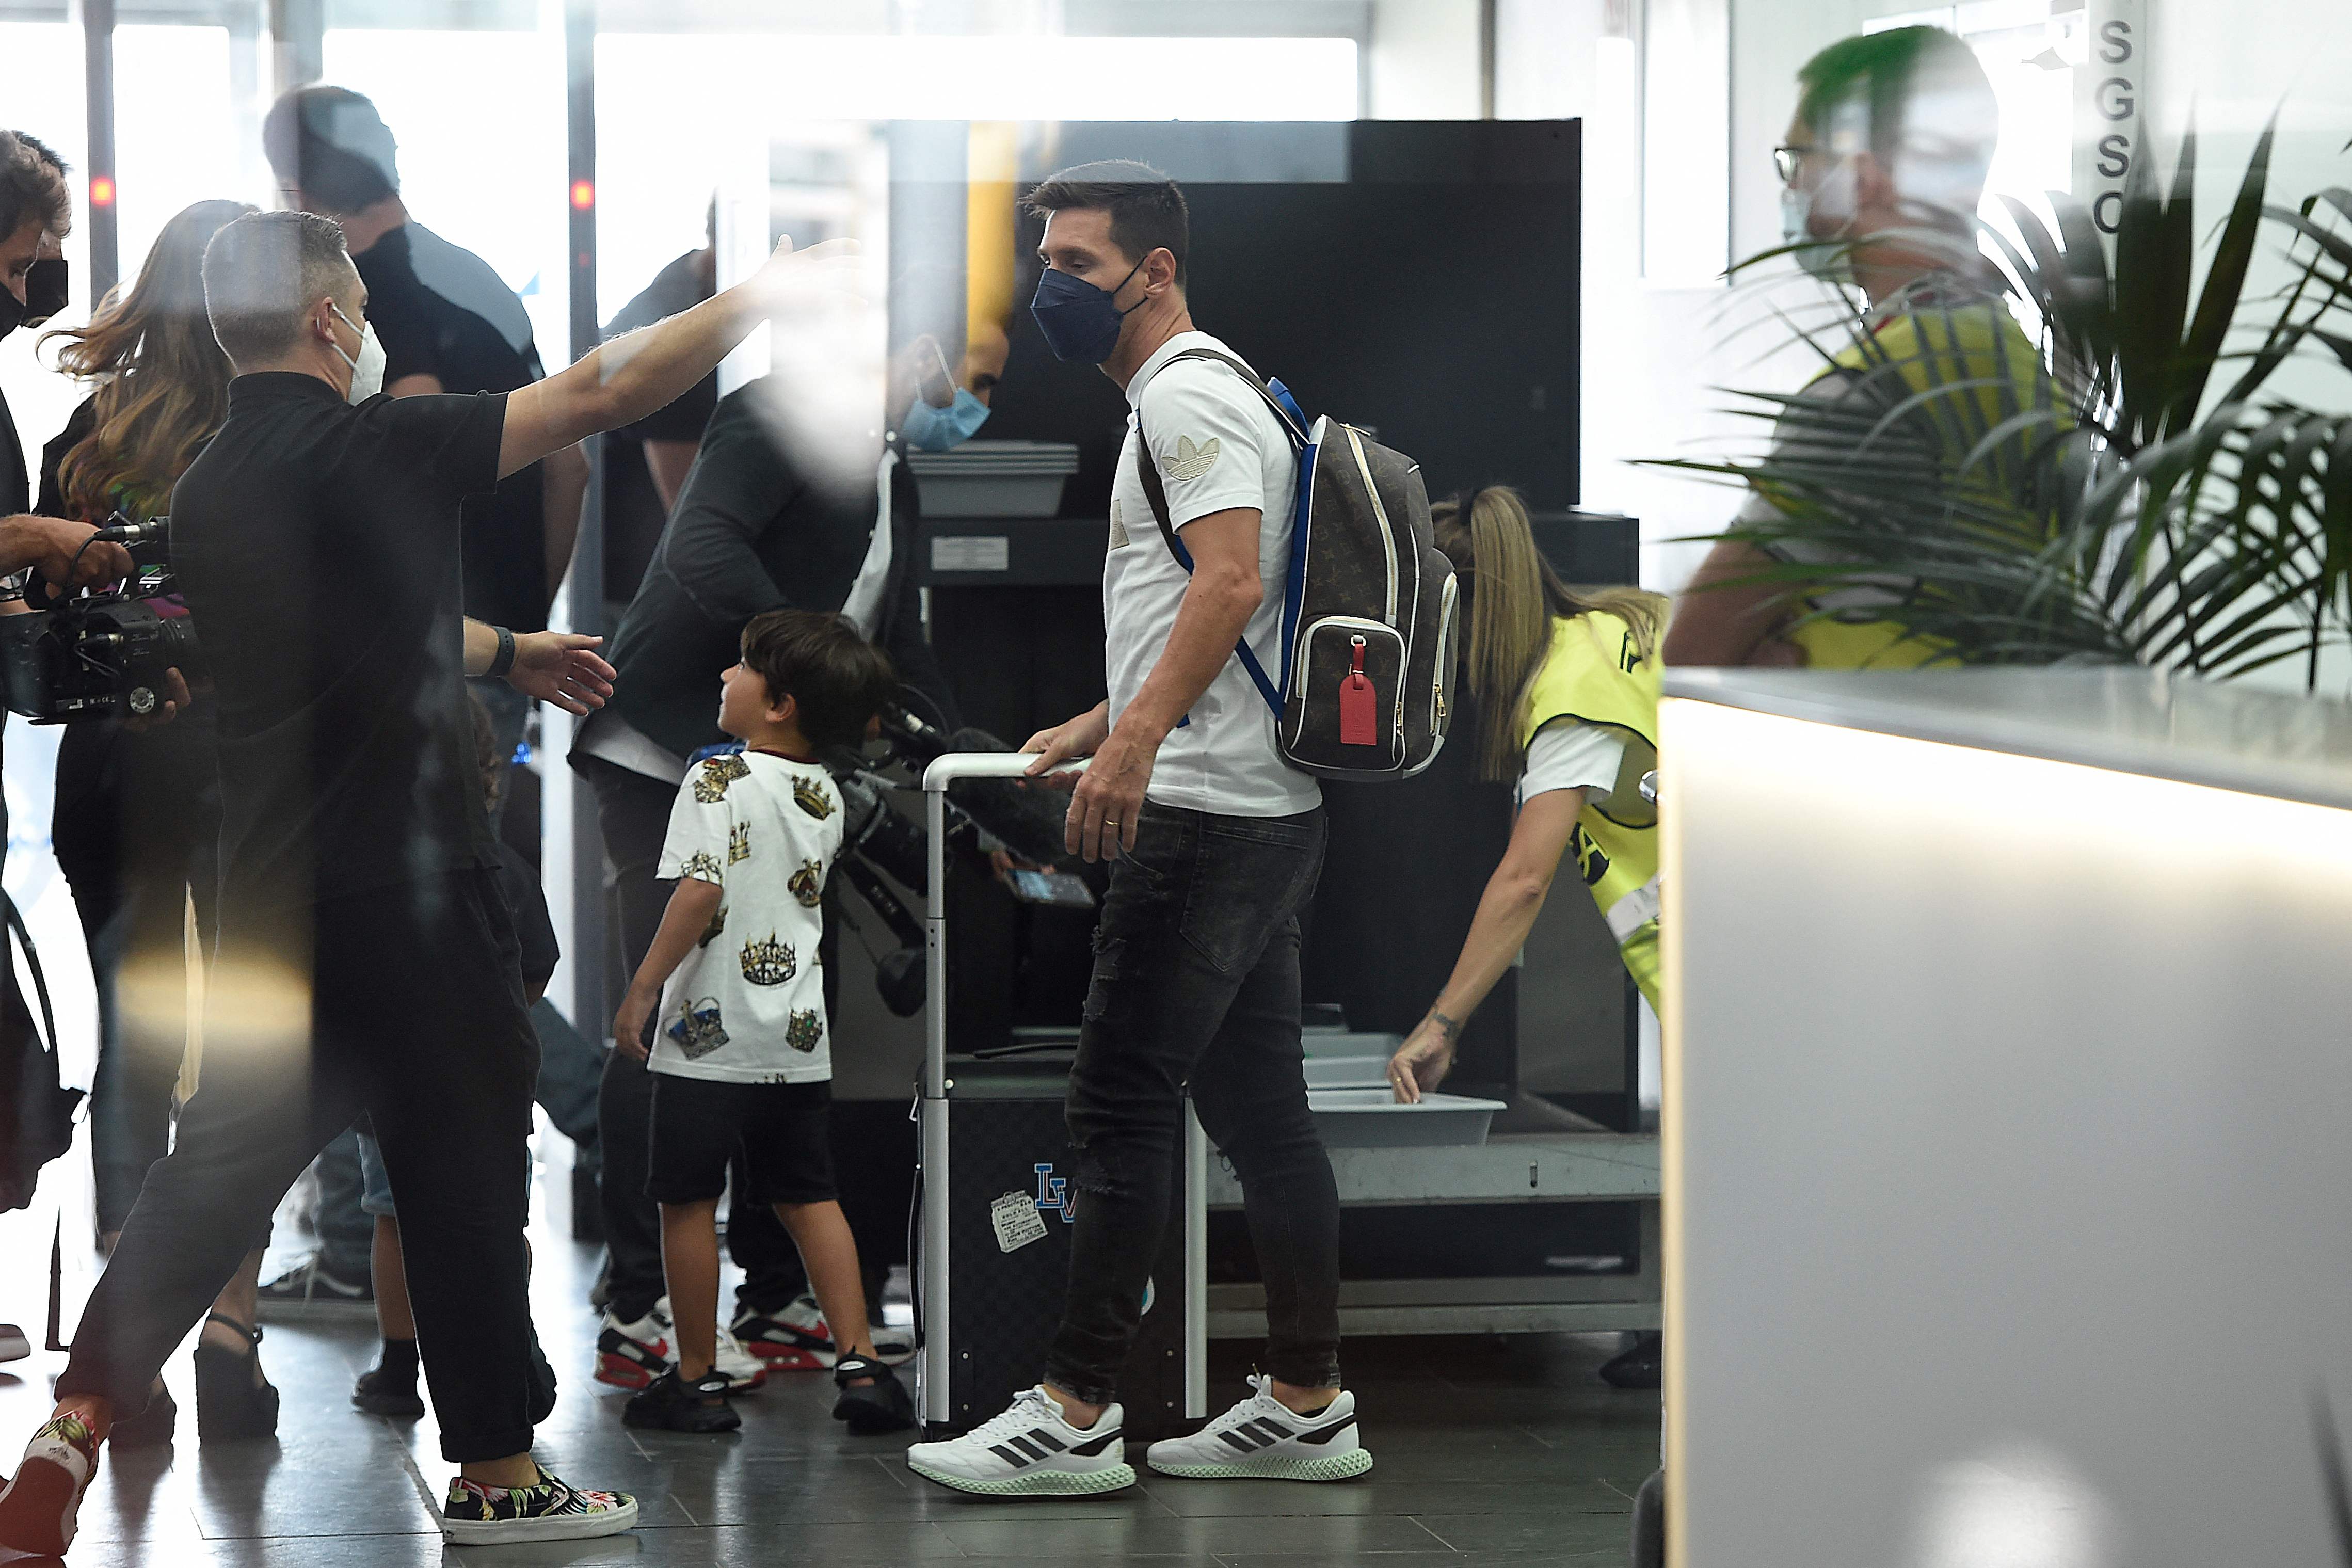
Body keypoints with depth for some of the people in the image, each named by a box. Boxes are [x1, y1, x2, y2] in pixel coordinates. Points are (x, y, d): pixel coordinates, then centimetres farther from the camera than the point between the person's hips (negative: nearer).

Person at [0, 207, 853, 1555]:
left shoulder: (207, 491, 11)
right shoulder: (366, 452, -13)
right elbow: (602, 392, -10)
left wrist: (506, 651, 38)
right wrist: (763, 296, 1)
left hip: (270, 879, 7)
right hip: (403, 880, -7)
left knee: (224, 1165, 8)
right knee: (465, 1157, 6)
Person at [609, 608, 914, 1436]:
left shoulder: (719, 781, -13)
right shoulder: (826, 797, 9)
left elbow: (700, 893, -22)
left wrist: (640, 991, -17)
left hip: (708, 1029, -6)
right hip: (800, 1032, 6)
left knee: (688, 1201, 4)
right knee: (810, 1197, 12)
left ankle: (696, 1381, 7)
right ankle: (859, 1362, 4)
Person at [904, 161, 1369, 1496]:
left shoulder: (1187, 396, -11)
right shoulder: (1208, 395, 22)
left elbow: (1231, 583, -24)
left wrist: (1135, 744, -31)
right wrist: (1106, 721, 32)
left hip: (1206, 816, -11)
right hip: (1269, 809, 11)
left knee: (1122, 1101, -9)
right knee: (1262, 1111, 10)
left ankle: (1075, 1419, -8)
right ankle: (1309, 1409, 12)